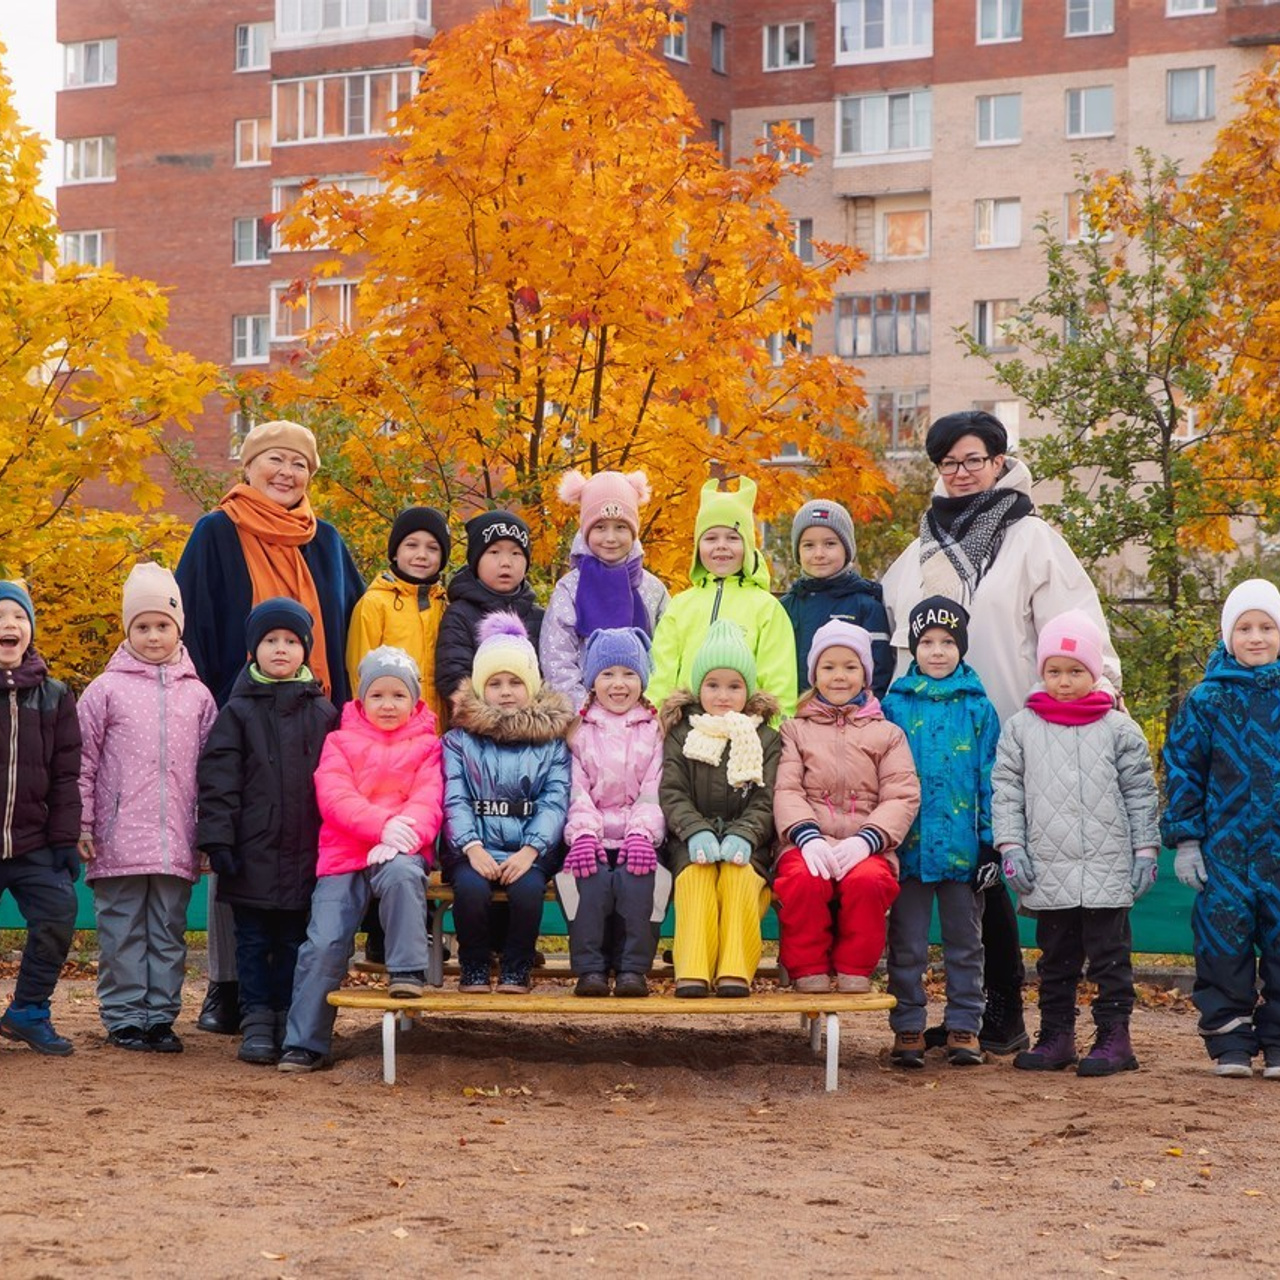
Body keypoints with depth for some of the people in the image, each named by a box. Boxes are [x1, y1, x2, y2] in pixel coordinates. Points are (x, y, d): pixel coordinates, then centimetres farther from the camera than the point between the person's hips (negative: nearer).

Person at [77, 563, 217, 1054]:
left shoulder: (197, 695, 9)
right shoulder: (106, 689, 2)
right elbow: (82, 761, 2)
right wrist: (81, 824, -4)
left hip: (176, 843, 2)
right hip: (119, 842, -2)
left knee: (169, 933, 7)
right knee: (122, 932, 2)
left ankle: (161, 1015, 14)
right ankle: (124, 1017, 9)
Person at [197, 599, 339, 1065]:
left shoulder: (323, 714, 8)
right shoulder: (239, 711, 3)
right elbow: (217, 780, -2)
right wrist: (218, 839, -9)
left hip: (306, 852, 1)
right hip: (252, 851, -1)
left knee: (295, 941, 7)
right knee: (253, 941, 3)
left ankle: (289, 1021, 14)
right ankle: (256, 1022, 8)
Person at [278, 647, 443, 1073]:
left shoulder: (426, 746, 13)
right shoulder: (340, 742, 13)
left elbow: (428, 799, -1)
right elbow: (335, 797, -3)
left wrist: (405, 832, -23)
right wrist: (383, 825, -20)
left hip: (400, 852, -1)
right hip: (343, 855, 1)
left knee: (401, 875, -38)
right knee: (323, 944, -10)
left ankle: (407, 972, -28)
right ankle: (305, 1043, -1)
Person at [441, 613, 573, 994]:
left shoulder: (551, 741, 13)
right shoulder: (459, 740, 12)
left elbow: (555, 802, 1)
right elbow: (454, 800, 1)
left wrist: (531, 850, -15)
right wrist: (472, 847, -16)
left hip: (529, 851, 0)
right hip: (474, 848, 0)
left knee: (528, 888, -32)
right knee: (471, 888, -32)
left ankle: (516, 970, -10)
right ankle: (474, 970, -9)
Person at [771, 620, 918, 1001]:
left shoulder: (886, 734, 20)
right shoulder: (796, 730, 21)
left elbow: (902, 797, 6)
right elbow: (786, 790, 5)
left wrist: (865, 840, -14)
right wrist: (808, 836, -16)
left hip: (866, 847, 0)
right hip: (808, 842, 0)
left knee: (867, 881, -35)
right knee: (804, 880, -35)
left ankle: (854, 969, -15)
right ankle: (807, 969, -16)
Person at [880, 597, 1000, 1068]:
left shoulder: (978, 706, 1)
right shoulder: (896, 703, 2)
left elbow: (989, 778, 2)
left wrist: (990, 843, -2)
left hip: (963, 846, 0)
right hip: (908, 844, 0)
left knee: (965, 942, 9)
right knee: (906, 945, 6)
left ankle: (964, 1028, 16)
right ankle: (907, 1029, 13)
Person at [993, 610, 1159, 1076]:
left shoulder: (1119, 730, 1)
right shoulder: (1021, 728, 4)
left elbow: (1141, 793, 4)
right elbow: (1005, 789, 4)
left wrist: (1145, 850, 0)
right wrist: (1011, 847, -3)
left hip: (1108, 871, -2)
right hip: (1047, 872, 2)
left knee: (1110, 956, 2)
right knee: (1055, 959, 12)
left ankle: (1114, 1036, 7)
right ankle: (1056, 1035, 19)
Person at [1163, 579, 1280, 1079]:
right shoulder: (1206, 700, 2)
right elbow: (1182, 771, 3)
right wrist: (1185, 840, -1)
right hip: (1225, 845, -1)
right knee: (1224, 939, -1)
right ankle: (1229, 1041, 9)